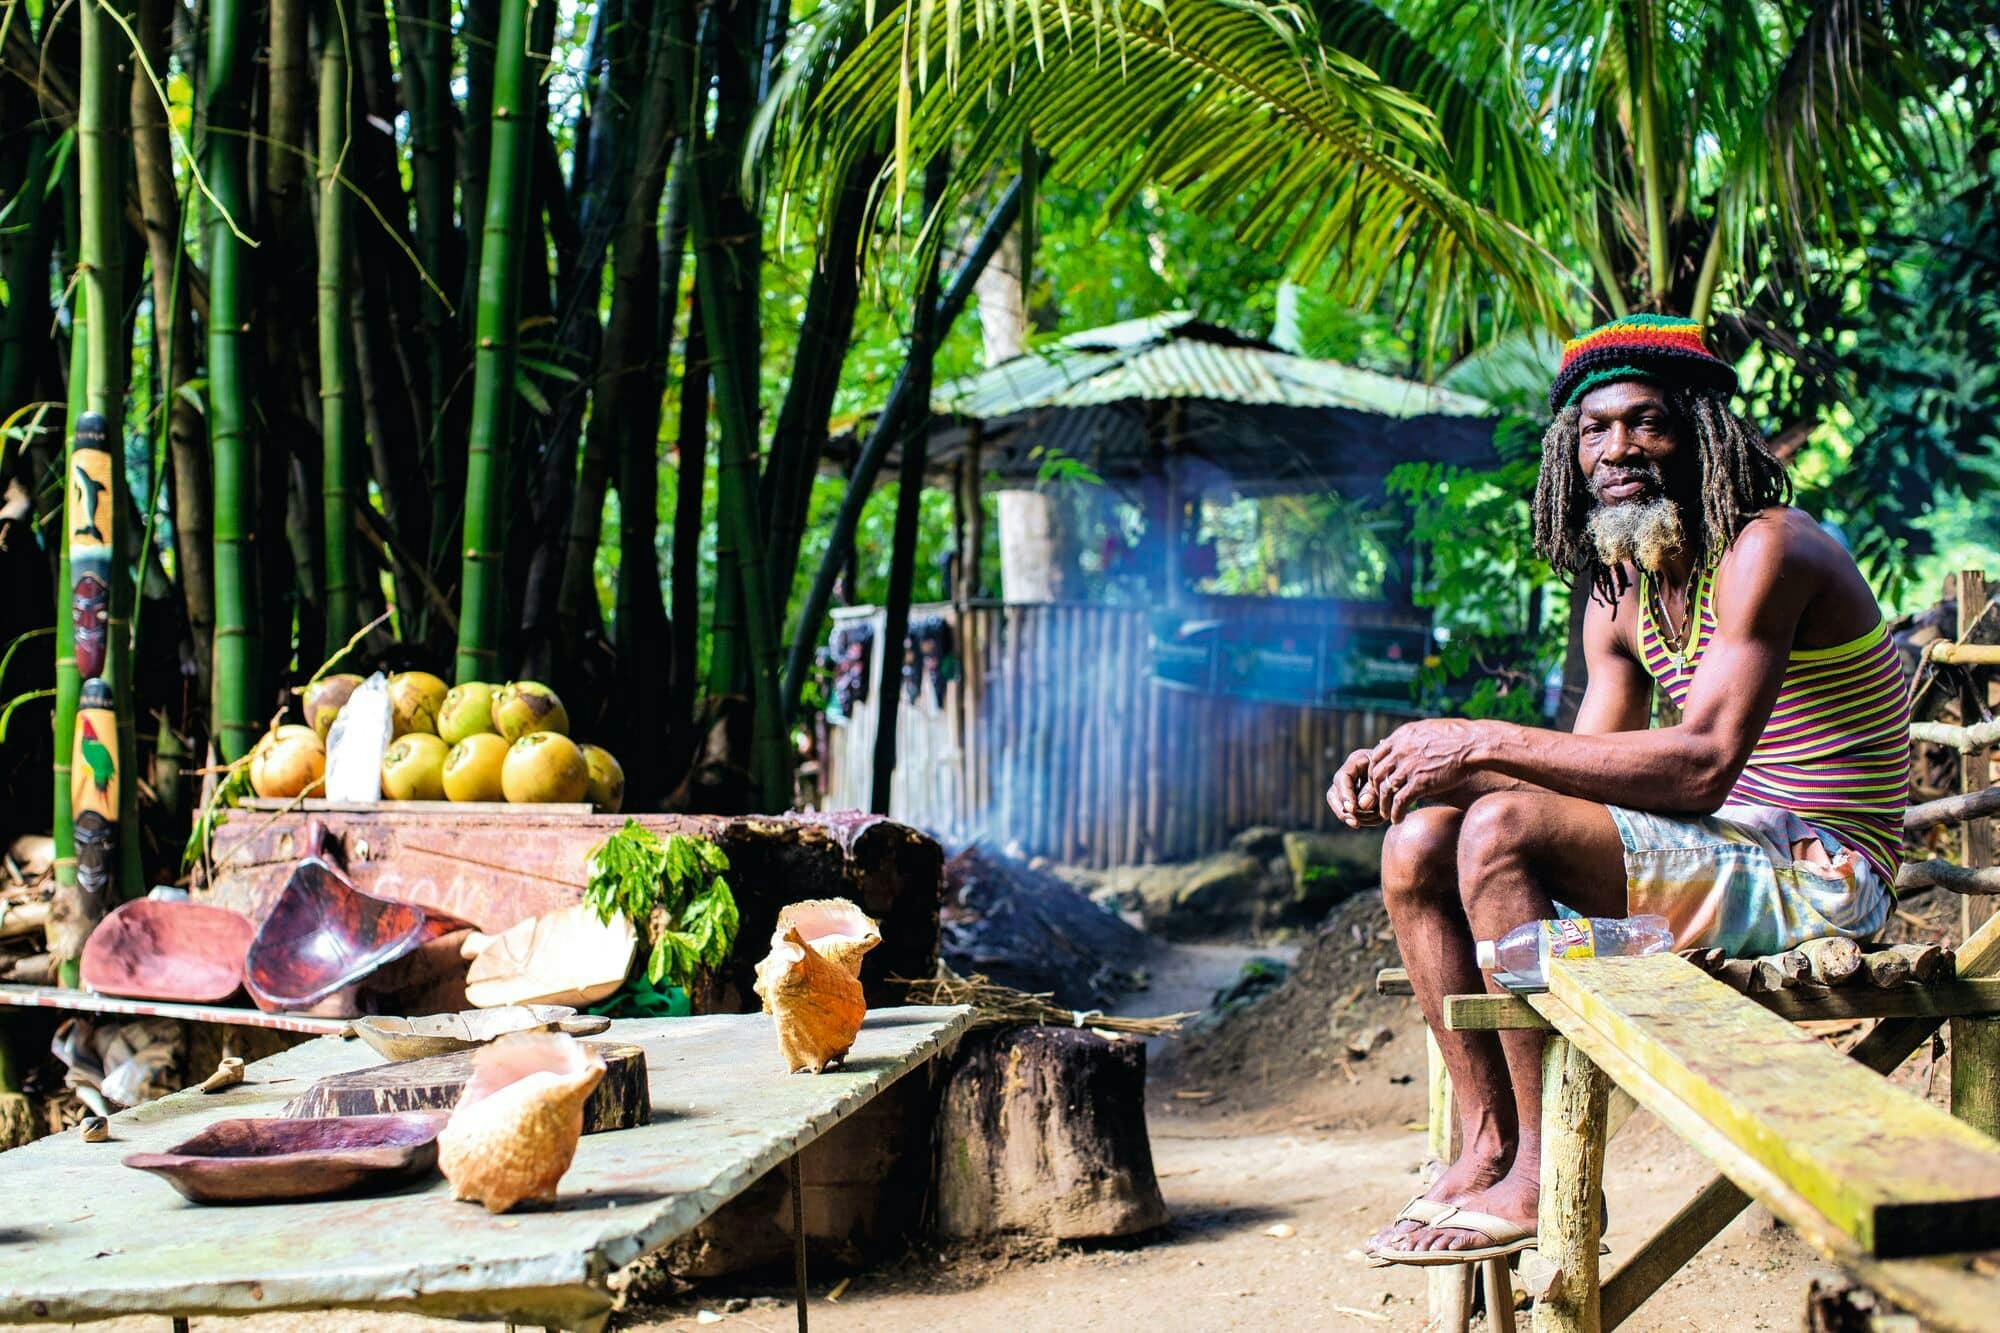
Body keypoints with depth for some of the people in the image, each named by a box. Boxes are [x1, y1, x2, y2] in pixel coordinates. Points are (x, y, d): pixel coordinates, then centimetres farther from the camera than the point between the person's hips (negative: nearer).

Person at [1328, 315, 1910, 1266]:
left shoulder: (1767, 550, -16)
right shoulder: (1620, 595, 10)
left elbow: (1700, 766, -27)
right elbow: (1587, 775, 8)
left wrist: (1486, 743, -26)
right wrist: (1410, 764, -7)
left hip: (1817, 878, -9)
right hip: (1723, 860, 9)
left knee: (1502, 829, -27)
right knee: (1418, 842, -2)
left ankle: (1545, 1184, -20)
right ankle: (1489, 1147, -4)